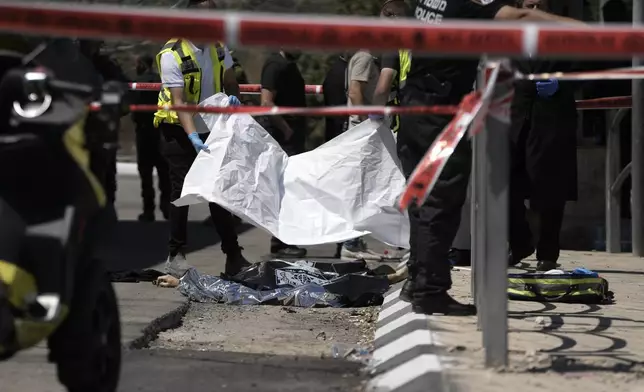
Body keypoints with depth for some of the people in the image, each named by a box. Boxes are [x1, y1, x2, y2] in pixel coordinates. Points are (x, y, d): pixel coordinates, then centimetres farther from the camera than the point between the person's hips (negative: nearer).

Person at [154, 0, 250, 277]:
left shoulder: (218, 49, 0)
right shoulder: (172, 54, -21)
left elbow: (230, 83, 12)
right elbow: (179, 102, -28)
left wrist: (233, 97, -12)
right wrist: (193, 137, -39)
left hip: (210, 127, 6)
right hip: (179, 130, -6)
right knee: (182, 190, -5)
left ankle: (233, 257, 9)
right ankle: (175, 257, 5)